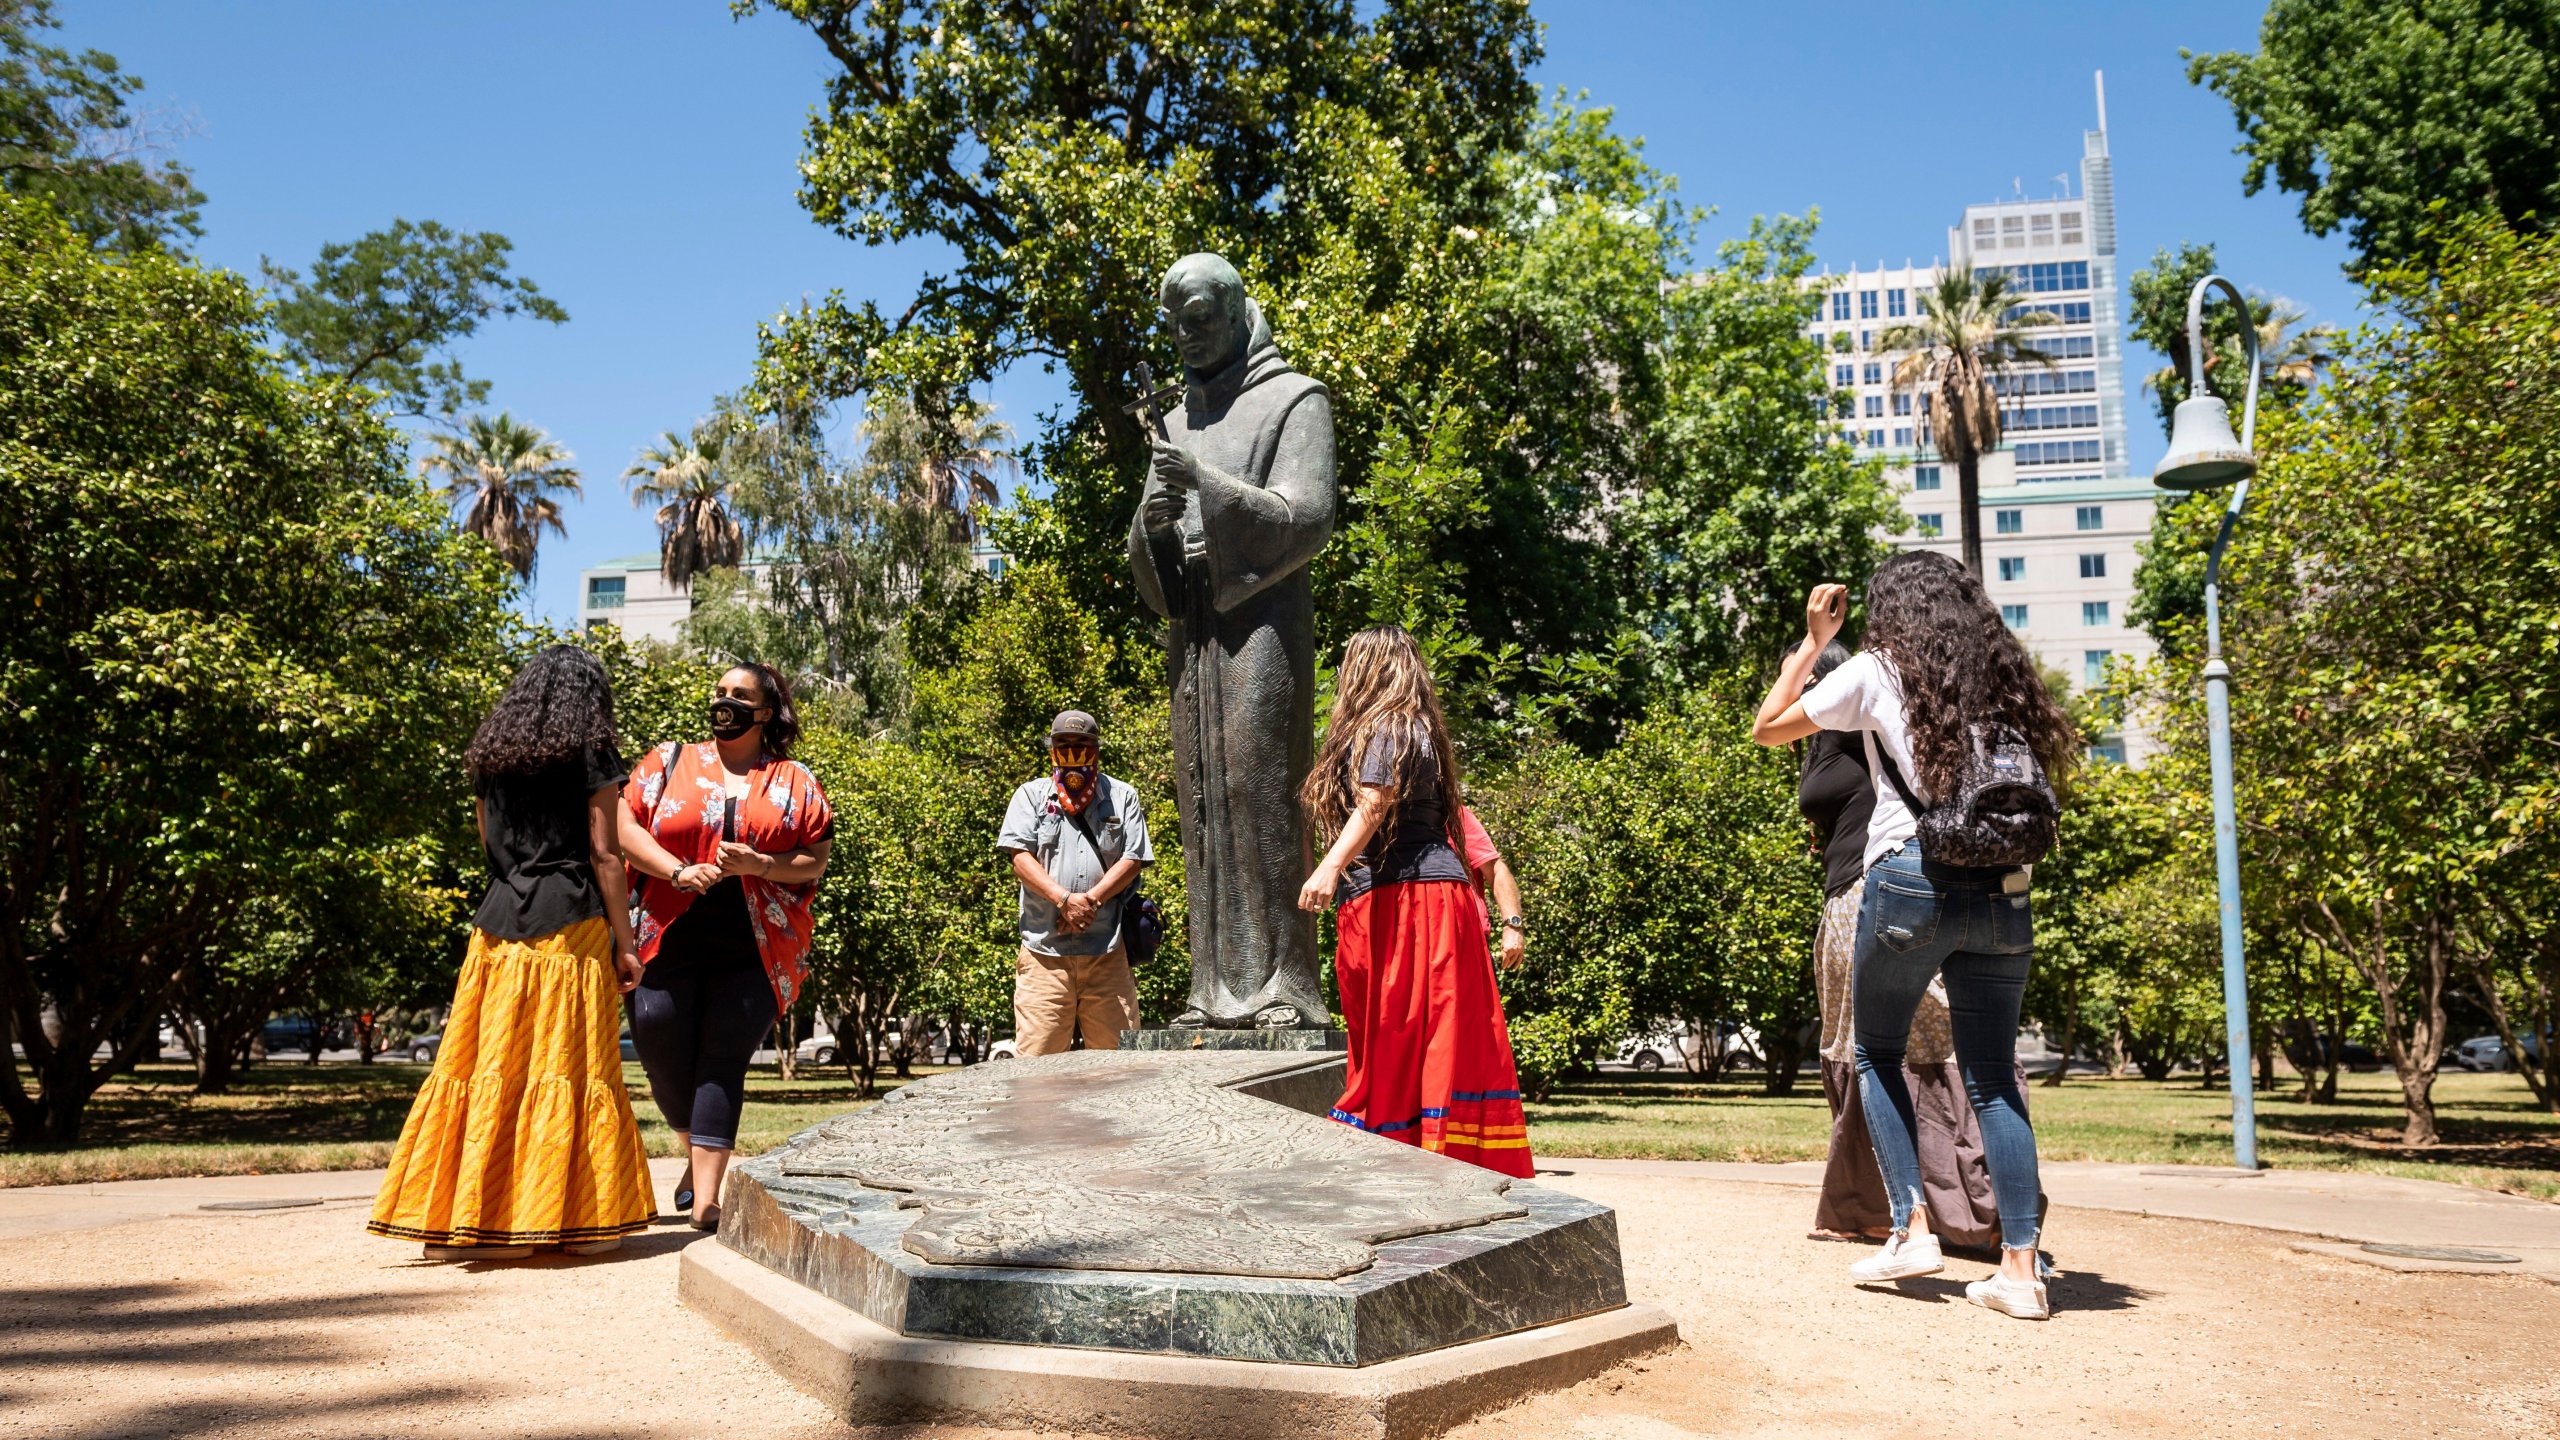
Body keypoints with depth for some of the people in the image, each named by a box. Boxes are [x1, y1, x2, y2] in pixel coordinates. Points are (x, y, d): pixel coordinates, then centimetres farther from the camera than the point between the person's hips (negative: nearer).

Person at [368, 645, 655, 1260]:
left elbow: (490, 846, 17)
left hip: (498, 921, 5)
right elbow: (604, 853, -5)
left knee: (492, 1061, 6)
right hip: (570, 926, -5)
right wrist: (624, 943, -3)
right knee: (568, 1064, -1)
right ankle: (575, 1219, 2)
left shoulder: (489, 753, 15)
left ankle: (460, 1218, 7)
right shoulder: (592, 751, 1)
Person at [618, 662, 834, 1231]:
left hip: (752, 950, -2)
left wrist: (758, 865, -13)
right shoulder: (670, 762, 10)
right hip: (670, 943, 2)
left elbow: (815, 861, 4)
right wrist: (677, 871, -11)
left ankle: (706, 1197, -2)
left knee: (722, 1064, -4)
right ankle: (696, 1151, 31)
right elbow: (624, 825, 3)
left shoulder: (794, 783, 7)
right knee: (660, 1051, 2)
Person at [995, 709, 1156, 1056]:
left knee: (1117, 1050, 2)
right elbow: (1019, 855, -1)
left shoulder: (1122, 797, 14)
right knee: (1037, 1054, -6)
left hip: (1107, 949, 1)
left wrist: (1090, 901, -10)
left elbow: (1133, 859, 4)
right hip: (1045, 947, -1)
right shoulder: (1031, 795, 12)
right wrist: (1065, 899, -14)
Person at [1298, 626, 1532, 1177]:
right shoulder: (1413, 729, 24)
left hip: (1404, 899, -10)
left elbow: (1373, 804, -21)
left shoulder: (1386, 727, -5)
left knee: (1403, 1036, -9)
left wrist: (1331, 867, -33)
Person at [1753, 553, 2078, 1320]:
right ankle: (2020, 1264, 3)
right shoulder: (2003, 675, 14)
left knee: (1876, 1053, 15)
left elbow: (1767, 728, 8)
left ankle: (1910, 1227, 7)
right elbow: (2038, 774, 17)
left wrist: (1811, 640, 14)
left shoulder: (1877, 673, 2)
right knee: (1993, 1076, 7)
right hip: (2001, 892, 4)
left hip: (1910, 879, -4)